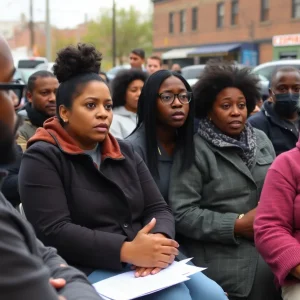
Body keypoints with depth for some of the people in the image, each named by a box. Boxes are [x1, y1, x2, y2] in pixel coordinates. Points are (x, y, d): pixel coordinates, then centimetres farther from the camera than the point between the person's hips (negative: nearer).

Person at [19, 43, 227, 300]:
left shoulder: (125, 152, 17)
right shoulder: (42, 158, -3)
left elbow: (158, 208, 9)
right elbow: (54, 231, -15)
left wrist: (159, 240, -16)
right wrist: (127, 251, -25)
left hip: (145, 260, 6)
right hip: (88, 268, -6)